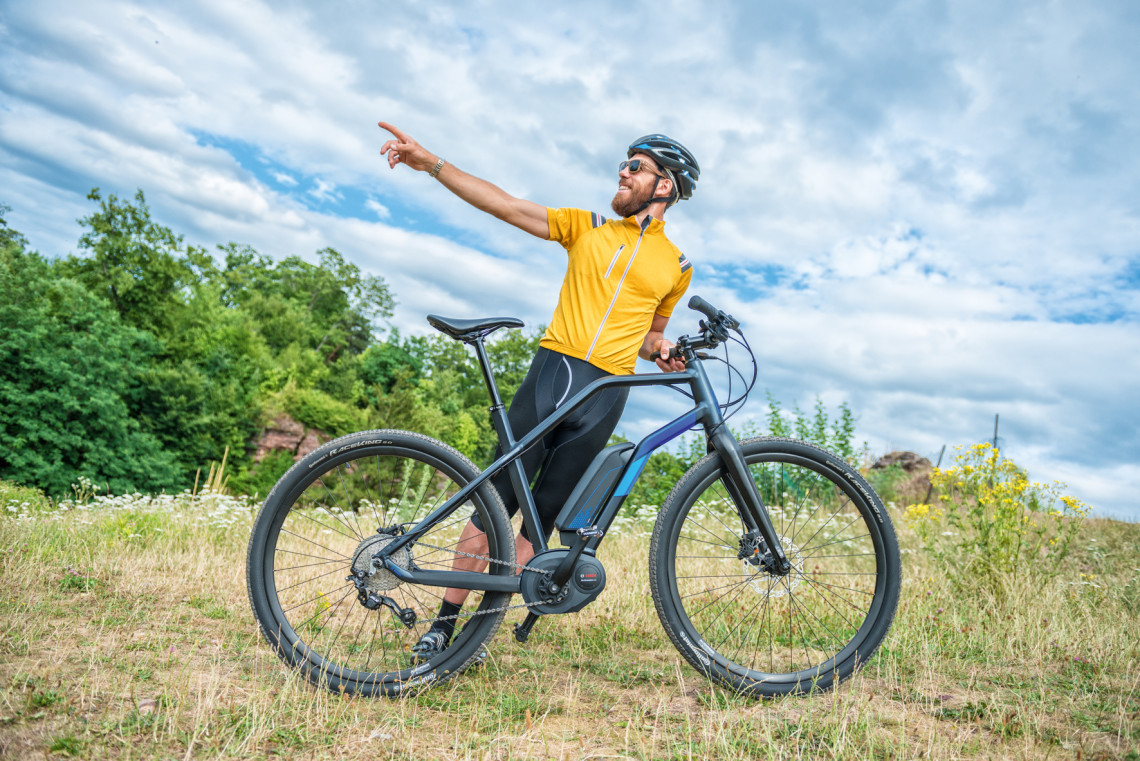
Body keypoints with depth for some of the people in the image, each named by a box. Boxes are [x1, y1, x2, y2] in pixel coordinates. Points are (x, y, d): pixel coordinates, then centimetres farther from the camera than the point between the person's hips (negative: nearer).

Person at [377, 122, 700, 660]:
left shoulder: (677, 266, 16)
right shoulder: (586, 227, 14)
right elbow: (506, 206, 7)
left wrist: (660, 349, 2)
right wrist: (431, 163, -1)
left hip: (606, 391, 0)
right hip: (552, 369, 0)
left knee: (537, 524, -1)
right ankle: (445, 623, 7)